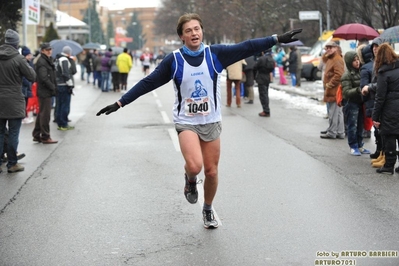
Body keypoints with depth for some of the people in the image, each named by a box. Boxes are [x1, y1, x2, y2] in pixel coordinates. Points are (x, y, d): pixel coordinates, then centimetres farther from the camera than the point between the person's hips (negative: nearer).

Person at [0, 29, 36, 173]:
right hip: (14, 101, -5)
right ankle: (12, 164, 10)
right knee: (13, 134, 4)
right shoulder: (18, 58, -13)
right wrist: (27, 65, 7)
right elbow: (32, 76, -6)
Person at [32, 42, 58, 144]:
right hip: (45, 92, -10)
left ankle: (36, 135, 24)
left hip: (47, 91, 10)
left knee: (41, 114, 16)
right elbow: (44, 78, -22)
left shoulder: (47, 60, 17)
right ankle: (45, 137, 2)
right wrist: (53, 87, -14)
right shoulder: (42, 62, -15)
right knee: (45, 114, -4)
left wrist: (53, 87, 8)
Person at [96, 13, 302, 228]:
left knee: (211, 171, 8)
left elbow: (246, 48, -7)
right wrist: (119, 103, -9)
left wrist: (278, 39, -13)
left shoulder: (215, 53, -5)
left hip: (211, 122, 2)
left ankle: (208, 210, 34)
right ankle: (190, 181, 14)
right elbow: (147, 83, -6)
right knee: (194, 166, -24)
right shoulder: (174, 60, -9)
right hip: (186, 122, -2)